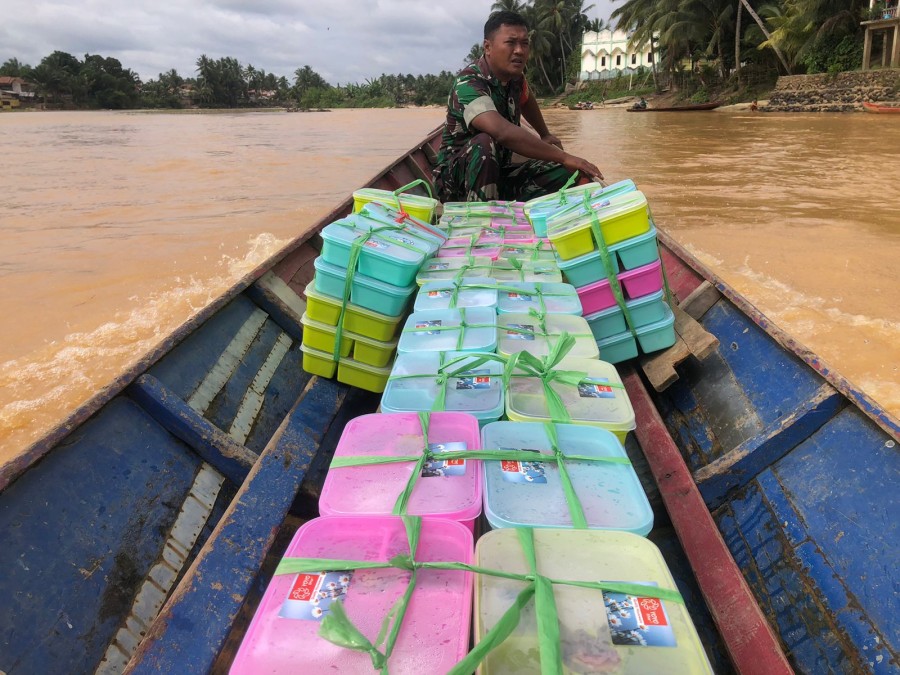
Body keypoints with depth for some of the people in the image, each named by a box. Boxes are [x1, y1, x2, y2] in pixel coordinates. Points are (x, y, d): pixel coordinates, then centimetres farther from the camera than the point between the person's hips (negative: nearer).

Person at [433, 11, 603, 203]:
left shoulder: (515, 77, -1)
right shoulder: (469, 83, -24)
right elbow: (503, 132, -42)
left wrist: (545, 135, 33)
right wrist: (564, 157, -40)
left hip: (499, 173, 7)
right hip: (456, 177, -7)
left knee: (563, 172, -8)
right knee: (485, 143, -36)